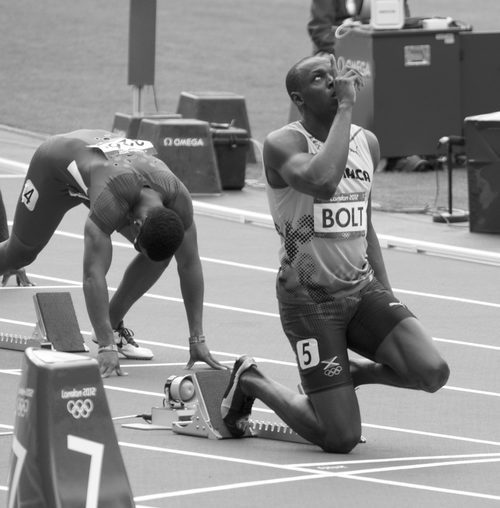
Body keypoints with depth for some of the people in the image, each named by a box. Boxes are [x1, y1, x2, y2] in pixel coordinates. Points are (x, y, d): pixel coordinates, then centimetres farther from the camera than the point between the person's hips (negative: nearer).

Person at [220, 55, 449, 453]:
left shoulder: (367, 143, 9)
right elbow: (322, 182, -36)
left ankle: (351, 372, 14)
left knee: (433, 373, -18)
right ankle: (250, 382, 17)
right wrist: (345, 107, -29)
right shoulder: (283, 144, -13)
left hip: (361, 288, 6)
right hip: (309, 298, -6)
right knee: (342, 439, -10)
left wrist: (387, 296, 17)